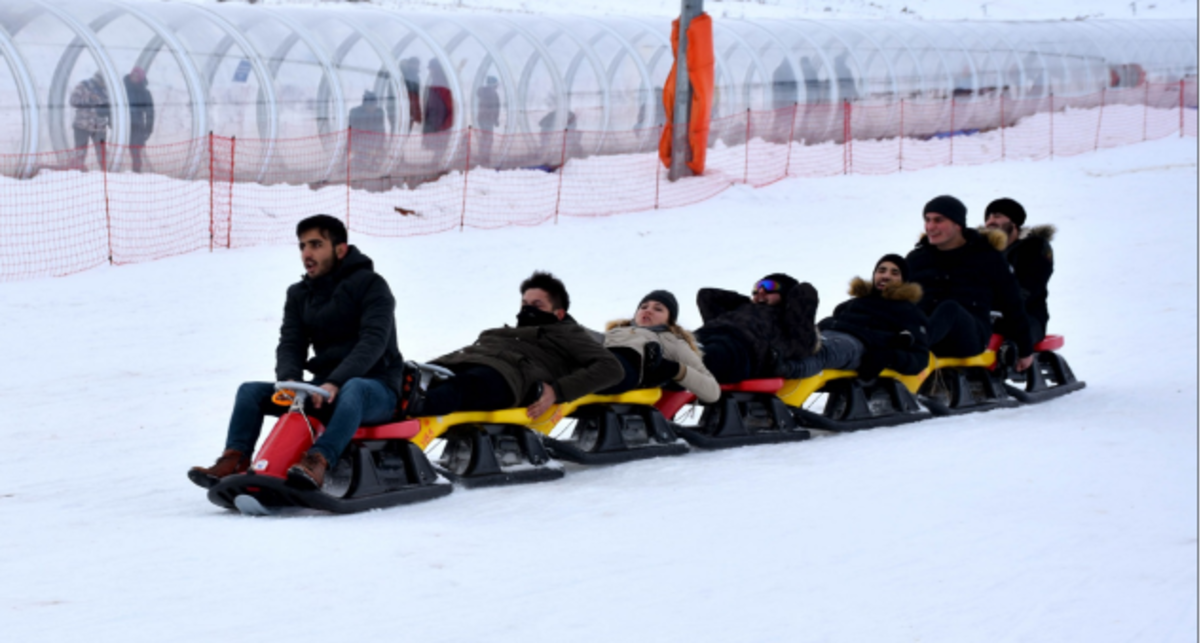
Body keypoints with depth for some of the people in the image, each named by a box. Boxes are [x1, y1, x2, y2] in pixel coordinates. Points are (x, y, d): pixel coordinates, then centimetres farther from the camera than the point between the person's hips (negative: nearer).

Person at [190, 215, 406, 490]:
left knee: (353, 389, -41)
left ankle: (317, 462, -59)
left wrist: (335, 383, -32)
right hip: (323, 388, 6)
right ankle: (233, 462, -25)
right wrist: (289, 380, -20)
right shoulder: (299, 295, 13)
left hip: (377, 387, -6)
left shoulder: (370, 284, -6)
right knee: (251, 391, -8)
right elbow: (291, 344, 4)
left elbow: (374, 340, -19)